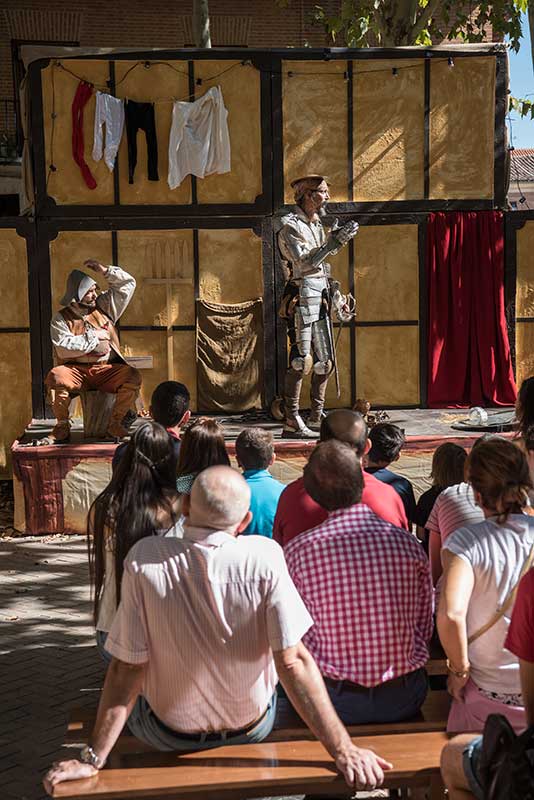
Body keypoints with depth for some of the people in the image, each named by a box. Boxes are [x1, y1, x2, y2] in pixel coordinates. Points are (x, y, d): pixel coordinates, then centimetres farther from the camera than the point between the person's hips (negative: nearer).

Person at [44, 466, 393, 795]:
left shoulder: (144, 559, -23)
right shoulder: (264, 556, -24)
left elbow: (128, 668, -21)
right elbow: (294, 662, -26)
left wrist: (92, 760, -13)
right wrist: (344, 751, -21)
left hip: (170, 734, 0)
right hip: (252, 729, 1)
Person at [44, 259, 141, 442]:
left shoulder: (103, 307, 13)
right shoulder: (61, 319, 1)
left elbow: (128, 283, 15)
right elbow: (63, 349, -14)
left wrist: (105, 271, 4)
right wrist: (94, 336, -10)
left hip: (106, 370, 2)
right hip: (76, 371, -2)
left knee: (133, 376, -27)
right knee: (56, 377, -35)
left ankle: (115, 424, -13)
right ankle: (62, 427, -16)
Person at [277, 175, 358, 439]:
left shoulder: (316, 224, 18)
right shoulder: (290, 225, -9)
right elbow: (304, 263, -20)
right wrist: (334, 242, -23)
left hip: (320, 297, 9)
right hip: (302, 297, -9)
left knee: (325, 361, 10)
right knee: (301, 360, -11)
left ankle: (316, 419, 18)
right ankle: (292, 423, -7)